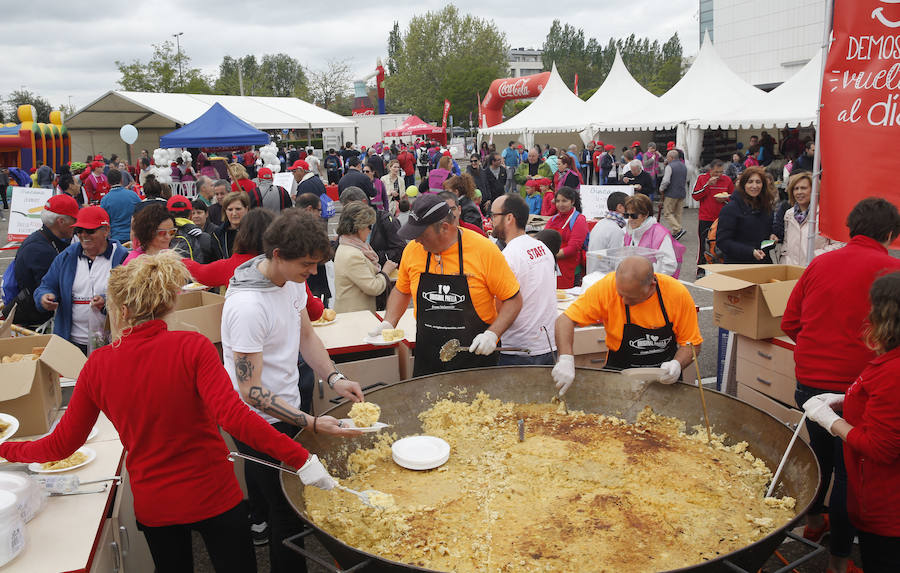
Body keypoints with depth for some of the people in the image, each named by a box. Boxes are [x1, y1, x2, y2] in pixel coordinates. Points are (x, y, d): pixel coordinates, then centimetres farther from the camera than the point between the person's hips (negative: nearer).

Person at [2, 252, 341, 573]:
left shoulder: (97, 366, -9)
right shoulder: (192, 347, -18)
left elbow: (62, 444, 0)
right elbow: (232, 415, -30)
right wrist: (300, 458, -30)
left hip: (152, 506, 3)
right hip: (214, 496, -3)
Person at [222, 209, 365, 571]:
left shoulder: (292, 278, -4)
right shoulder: (248, 305, -30)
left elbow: (306, 336, 9)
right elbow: (251, 392, -27)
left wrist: (334, 378, -7)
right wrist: (312, 424, -33)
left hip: (286, 408, 7)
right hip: (261, 423, -7)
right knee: (288, 512, 4)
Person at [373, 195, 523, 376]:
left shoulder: (484, 250, -14)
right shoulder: (413, 249, -2)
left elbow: (514, 300, -8)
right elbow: (402, 290, 16)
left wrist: (493, 334, -21)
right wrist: (388, 323, 1)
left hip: (476, 357, -3)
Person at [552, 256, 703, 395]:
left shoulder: (678, 293, -14)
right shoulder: (607, 287, -17)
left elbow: (692, 343, -3)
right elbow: (565, 320, -14)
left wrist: (677, 364, -23)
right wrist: (566, 359, -29)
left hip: (666, 380, 0)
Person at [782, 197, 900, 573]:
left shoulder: (820, 263, 3)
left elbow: (789, 323, 6)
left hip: (810, 379, 5)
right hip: (855, 386, -5)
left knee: (820, 454, 26)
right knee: (850, 471, 8)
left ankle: (813, 521, 45)